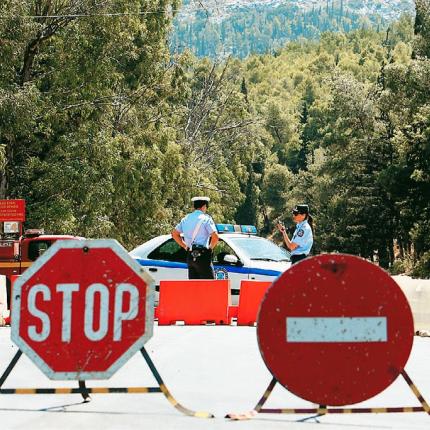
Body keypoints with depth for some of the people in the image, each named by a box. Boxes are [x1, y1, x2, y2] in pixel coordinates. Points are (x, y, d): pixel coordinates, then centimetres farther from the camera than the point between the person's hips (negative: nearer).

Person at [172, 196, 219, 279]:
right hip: (202, 256, -7)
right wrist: (210, 247, 0)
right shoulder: (206, 219, -8)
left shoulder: (186, 219, 12)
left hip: (190, 256, 7)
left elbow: (174, 233, 19)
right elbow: (215, 237, -18)